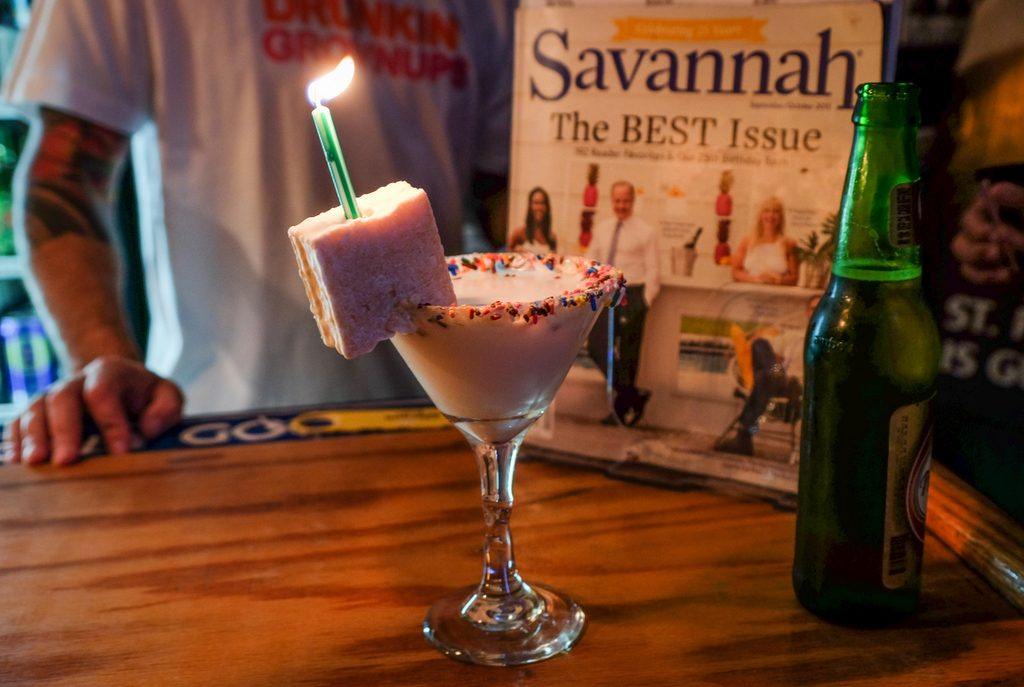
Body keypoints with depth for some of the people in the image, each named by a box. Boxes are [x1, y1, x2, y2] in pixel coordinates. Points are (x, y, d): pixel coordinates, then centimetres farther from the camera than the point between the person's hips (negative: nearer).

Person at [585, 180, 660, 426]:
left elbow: (653, 271, -4)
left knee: (627, 355, 1)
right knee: (596, 346, 0)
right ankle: (633, 396, 12)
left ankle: (623, 408, 17)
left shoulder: (645, 232, -3)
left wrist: (644, 302, -11)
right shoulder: (602, 229, 12)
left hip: (631, 296, -5)